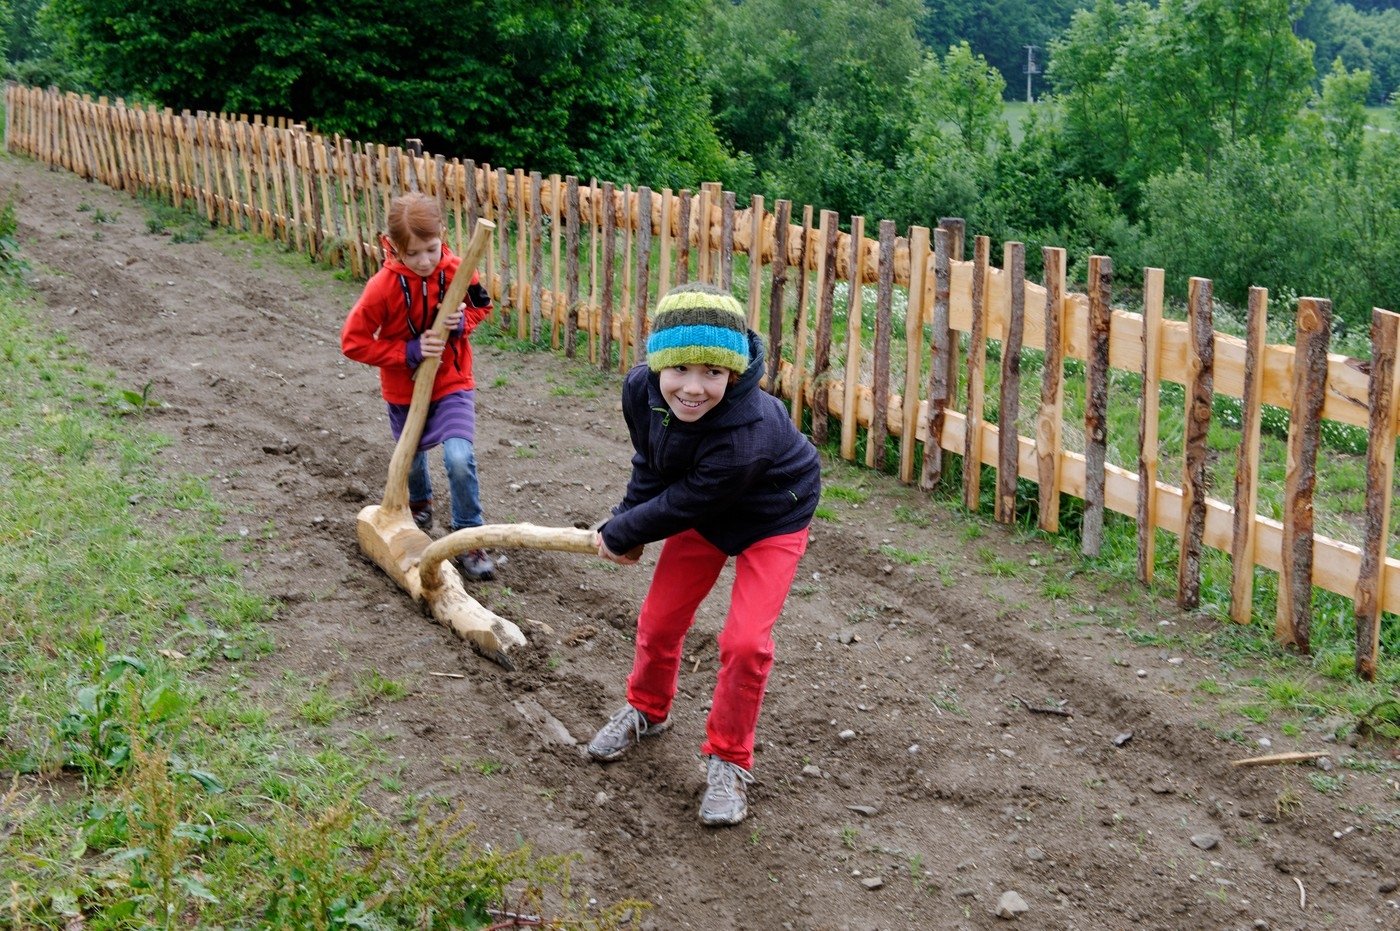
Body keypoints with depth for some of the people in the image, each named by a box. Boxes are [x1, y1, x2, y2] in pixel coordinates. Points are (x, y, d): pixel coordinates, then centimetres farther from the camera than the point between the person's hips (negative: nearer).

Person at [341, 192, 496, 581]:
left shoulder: (457, 271, -17)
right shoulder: (384, 287, -23)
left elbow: (481, 306, 3)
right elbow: (354, 342, -19)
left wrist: (462, 322, -20)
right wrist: (410, 352, -26)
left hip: (452, 384, -1)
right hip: (405, 391, 1)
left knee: (459, 457, -22)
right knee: (412, 456, 24)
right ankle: (419, 502, 59)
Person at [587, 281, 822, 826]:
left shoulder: (745, 435, -43)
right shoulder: (641, 391, -25)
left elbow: (682, 505, -29)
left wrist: (619, 535, -15)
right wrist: (625, 524, -11)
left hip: (770, 520, -5)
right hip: (702, 514, 6)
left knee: (745, 642, -14)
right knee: (659, 622, 12)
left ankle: (728, 761, 8)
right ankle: (646, 710, 42)